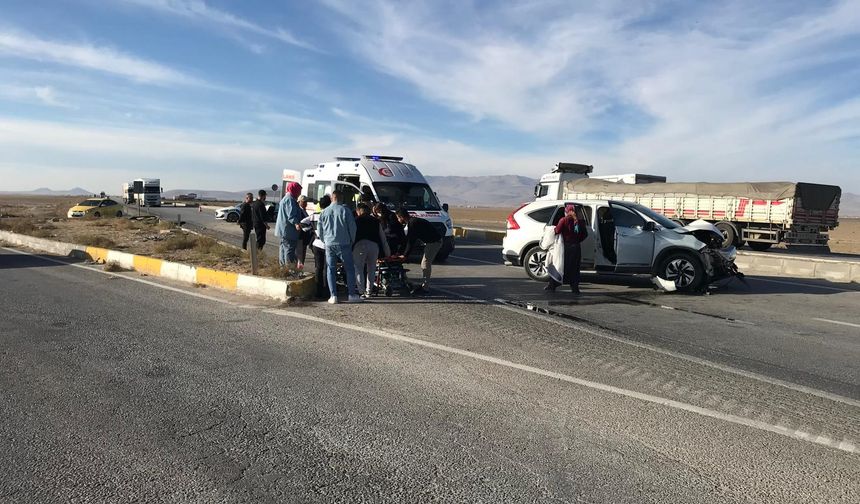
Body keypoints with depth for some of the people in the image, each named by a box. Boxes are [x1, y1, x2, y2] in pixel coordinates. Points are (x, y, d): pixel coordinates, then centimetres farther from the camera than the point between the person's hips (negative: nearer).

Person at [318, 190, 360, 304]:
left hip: (329, 244, 3)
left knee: (331, 269, 7)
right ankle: (351, 294, 4)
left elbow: (320, 231, 12)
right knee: (349, 269, 5)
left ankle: (333, 295, 3)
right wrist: (351, 241, 10)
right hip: (343, 244, -3)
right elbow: (352, 227, -3)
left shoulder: (324, 212, 8)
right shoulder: (345, 210, -3)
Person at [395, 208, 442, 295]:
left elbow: (411, 241, -19)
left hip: (434, 242, -10)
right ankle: (424, 285, 22)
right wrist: (401, 252, 17)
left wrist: (405, 255, -11)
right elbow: (408, 239, 17)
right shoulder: (412, 222, 12)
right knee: (426, 263, 15)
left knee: (426, 264, -8)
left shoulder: (413, 223, -20)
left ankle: (425, 288, -4)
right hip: (432, 241, 10)